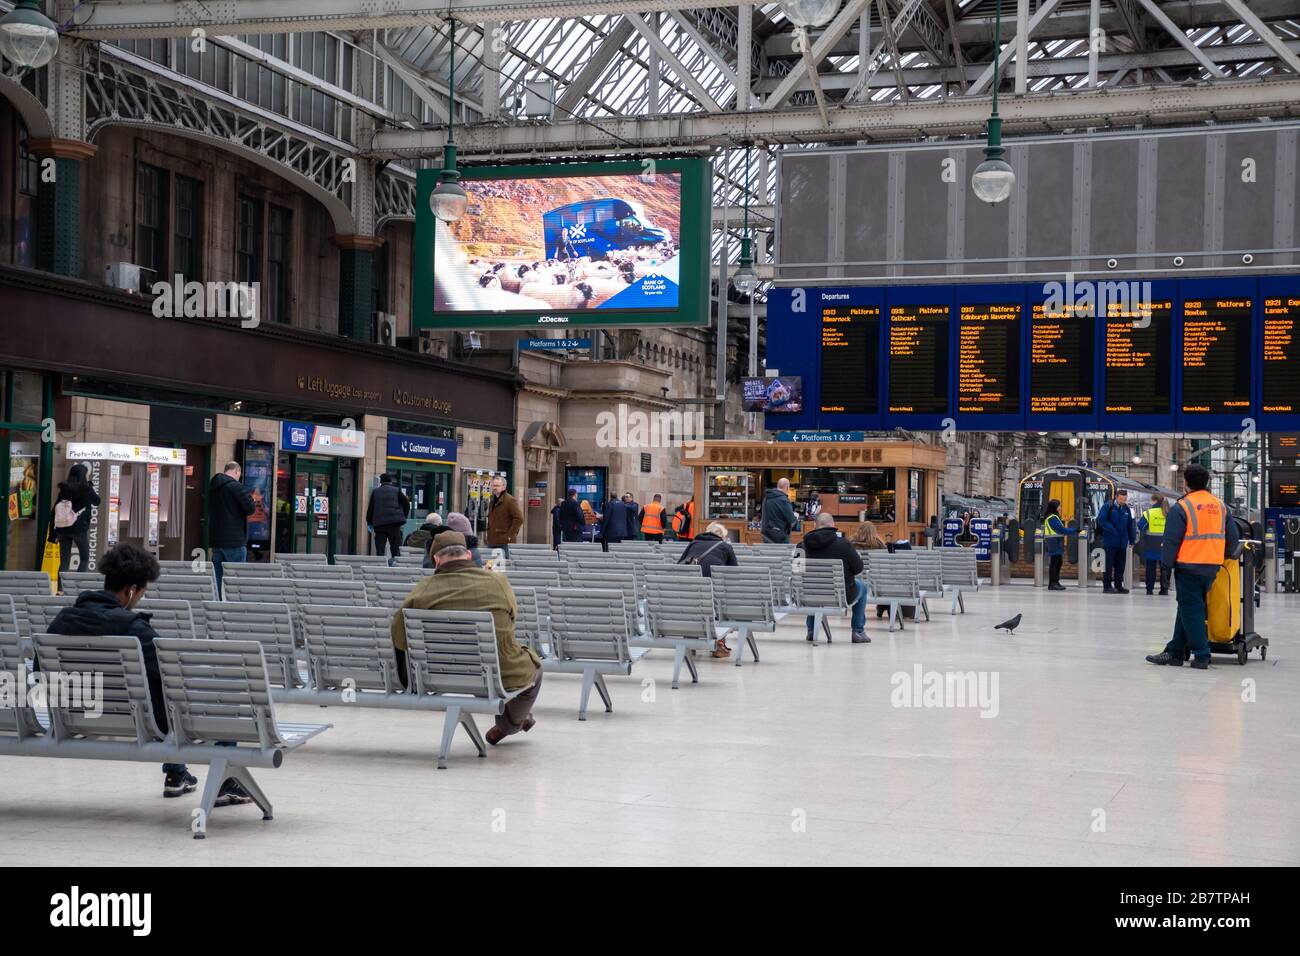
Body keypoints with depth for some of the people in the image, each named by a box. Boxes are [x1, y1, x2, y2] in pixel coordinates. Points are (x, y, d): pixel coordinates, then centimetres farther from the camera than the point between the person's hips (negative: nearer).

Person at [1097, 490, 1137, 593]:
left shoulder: (1126, 509, 11)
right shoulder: (1108, 506, -5)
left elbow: (1130, 525, 14)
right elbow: (1101, 519, -13)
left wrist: (1132, 540, 9)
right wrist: (1112, 530, -18)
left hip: (1122, 542, 5)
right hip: (1110, 541, -5)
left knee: (1120, 565, 9)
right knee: (1108, 564, -1)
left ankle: (1118, 585, 18)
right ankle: (1107, 585, 4)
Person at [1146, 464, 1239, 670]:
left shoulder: (1181, 507, -10)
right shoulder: (1220, 506, 8)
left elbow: (1171, 541, -11)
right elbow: (1233, 538, 14)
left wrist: (1166, 566, -2)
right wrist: (1225, 557, 29)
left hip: (1189, 567, -6)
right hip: (1212, 568, 6)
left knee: (1191, 611, 1)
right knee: (1187, 609, 14)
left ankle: (1201, 656, -1)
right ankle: (1175, 652, 18)